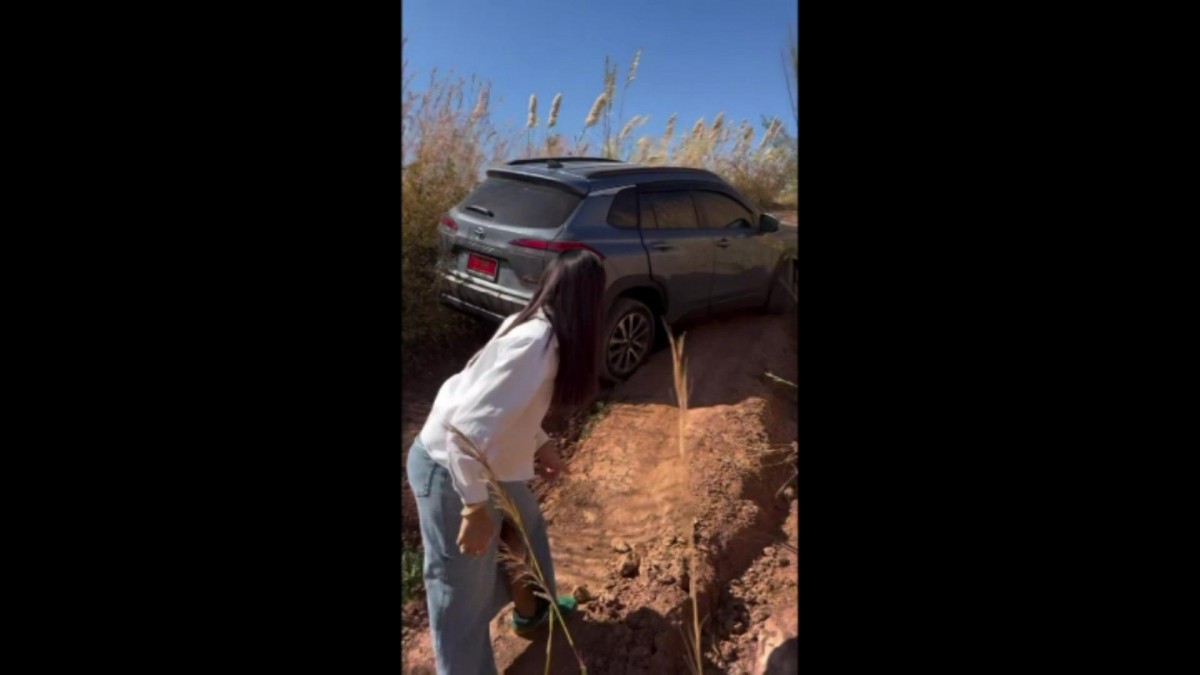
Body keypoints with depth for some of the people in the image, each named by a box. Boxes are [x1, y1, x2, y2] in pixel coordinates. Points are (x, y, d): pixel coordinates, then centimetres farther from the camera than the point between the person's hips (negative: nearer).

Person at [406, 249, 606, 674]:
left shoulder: (537, 328, -1)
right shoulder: (535, 343, -29)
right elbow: (467, 427, -32)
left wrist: (540, 444, 17)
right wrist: (475, 508, -24)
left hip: (485, 462, 10)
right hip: (451, 469, -10)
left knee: (525, 530, 28)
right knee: (463, 592, 8)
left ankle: (531, 611, 53)